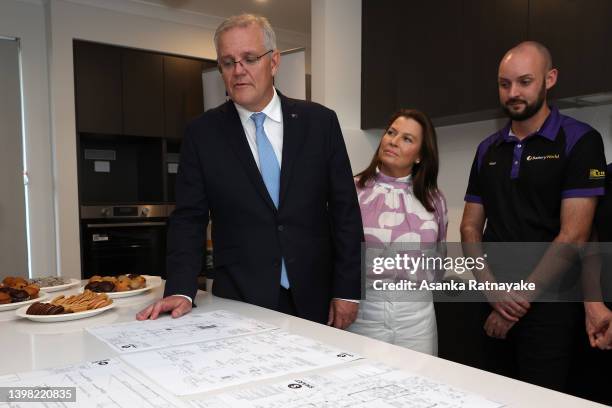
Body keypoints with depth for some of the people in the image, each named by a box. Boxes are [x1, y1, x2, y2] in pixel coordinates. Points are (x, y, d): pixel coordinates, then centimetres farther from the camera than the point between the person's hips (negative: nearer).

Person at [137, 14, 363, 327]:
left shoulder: (319, 121, -2)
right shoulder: (202, 133, -2)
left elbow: (345, 210, 0)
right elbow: (189, 218, -2)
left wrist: (348, 290, -3)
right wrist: (181, 291, -15)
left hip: (314, 298, 1)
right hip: (240, 301, 0)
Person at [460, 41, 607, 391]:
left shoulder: (579, 140, -7)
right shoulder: (488, 150, 9)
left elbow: (573, 236, -14)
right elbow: (471, 226, 7)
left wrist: (520, 298, -12)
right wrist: (492, 288, -8)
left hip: (549, 305, -5)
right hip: (496, 306, 5)